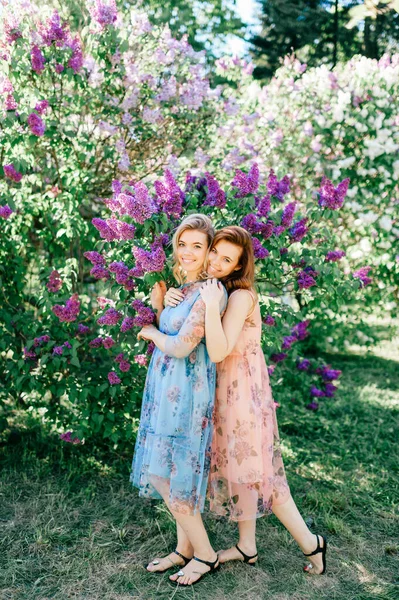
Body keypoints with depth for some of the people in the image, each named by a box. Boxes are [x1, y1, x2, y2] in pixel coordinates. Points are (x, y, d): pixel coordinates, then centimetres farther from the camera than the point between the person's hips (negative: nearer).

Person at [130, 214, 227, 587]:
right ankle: (185, 548, 30)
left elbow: (181, 347, -20)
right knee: (167, 473, 15)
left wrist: (151, 332, -3)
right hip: (163, 387, 9)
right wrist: (156, 302, -2)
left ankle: (204, 553, 17)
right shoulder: (179, 286, 11)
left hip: (186, 391, -9)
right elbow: (155, 325, 12)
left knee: (169, 475, -1)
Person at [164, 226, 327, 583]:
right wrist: (168, 301, -16)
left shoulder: (241, 296, -20)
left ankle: (310, 543, 18)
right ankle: (247, 547, 30)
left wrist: (210, 305, -37)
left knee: (257, 472, 2)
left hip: (243, 393, -8)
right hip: (224, 392, 8)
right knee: (235, 467, 16)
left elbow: (218, 353, -27)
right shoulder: (213, 287, 4)